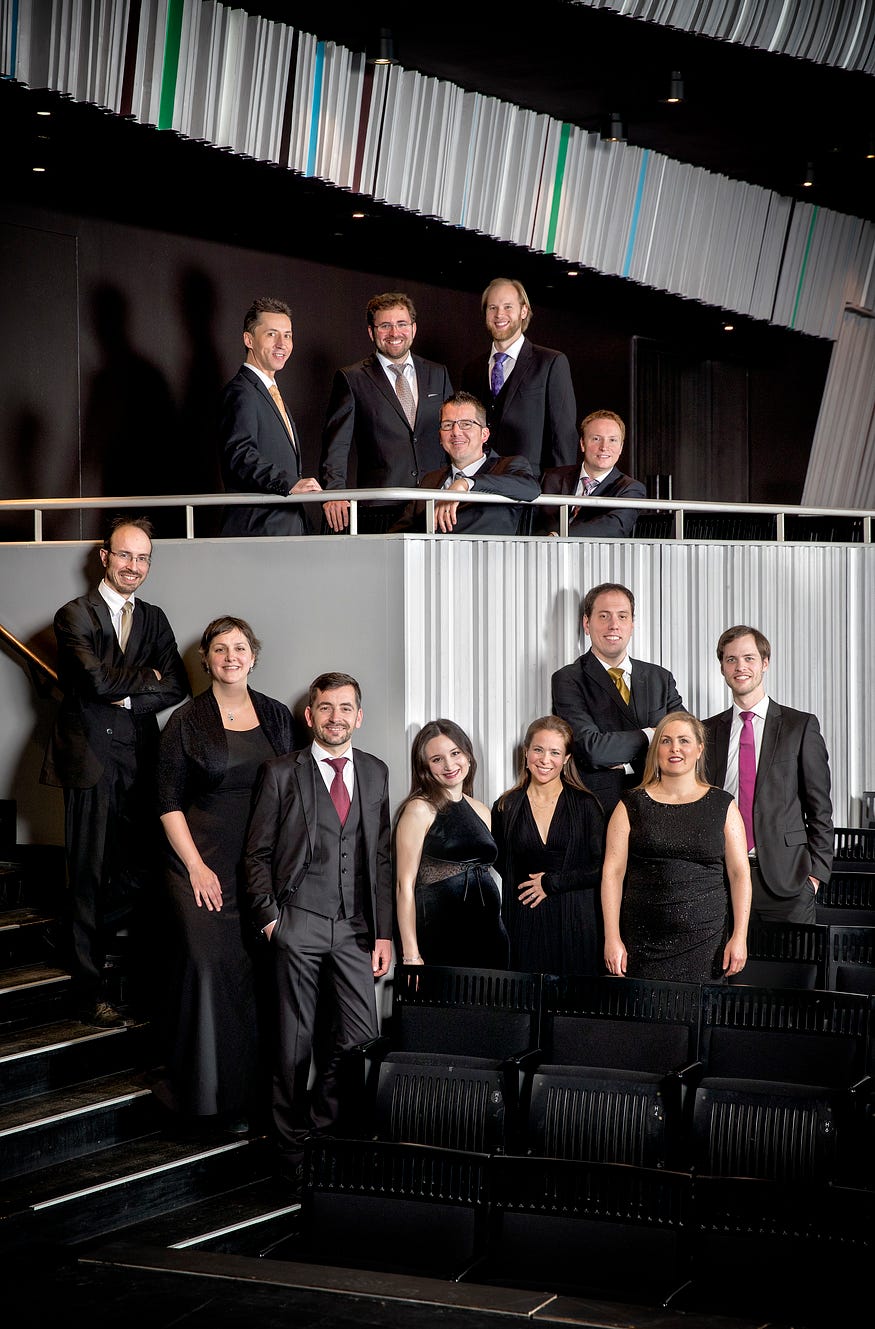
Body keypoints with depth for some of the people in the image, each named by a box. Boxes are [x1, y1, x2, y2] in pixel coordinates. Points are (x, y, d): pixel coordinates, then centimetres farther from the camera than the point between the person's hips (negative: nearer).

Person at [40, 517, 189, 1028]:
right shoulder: (75, 616, -1)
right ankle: (90, 990, 8)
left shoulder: (155, 618, 15)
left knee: (147, 869, 0)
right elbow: (98, 680, -16)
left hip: (141, 758, 4)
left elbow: (178, 686, 4)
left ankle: (149, 979, 13)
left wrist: (126, 696, -10)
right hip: (92, 755, -4)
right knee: (90, 873, 1)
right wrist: (148, 677, -2)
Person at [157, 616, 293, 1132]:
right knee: (210, 966, -10)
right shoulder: (187, 721, 1)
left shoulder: (277, 716, 10)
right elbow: (169, 800, -1)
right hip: (205, 864, -3)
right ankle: (210, 1092, 0)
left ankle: (253, 1091, 10)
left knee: (261, 970, 0)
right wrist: (195, 866, -10)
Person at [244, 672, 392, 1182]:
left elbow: (382, 858, 12)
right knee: (296, 1040, 3)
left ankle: (323, 1128, 17)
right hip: (298, 924, -3)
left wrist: (384, 932, 7)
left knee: (360, 1040, -2)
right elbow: (258, 852, 4)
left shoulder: (375, 773, 13)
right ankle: (293, 1145, 15)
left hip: (355, 928, 3)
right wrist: (268, 917, -7)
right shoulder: (281, 773, 3)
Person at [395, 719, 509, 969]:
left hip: (489, 937, 6)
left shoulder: (481, 811, 15)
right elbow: (405, 885, -9)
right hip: (439, 937, -6)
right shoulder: (420, 809, -4)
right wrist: (410, 955, -16)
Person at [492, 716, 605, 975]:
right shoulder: (506, 808, 8)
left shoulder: (585, 805, 3)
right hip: (524, 924, 1)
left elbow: (601, 868, -3)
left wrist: (550, 883, -6)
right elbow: (502, 866, 13)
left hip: (575, 924, -1)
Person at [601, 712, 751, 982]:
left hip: (706, 940, 0)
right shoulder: (632, 806, 6)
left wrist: (739, 937, -3)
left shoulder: (722, 805, 7)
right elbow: (612, 872, 3)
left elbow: (740, 874, 5)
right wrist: (612, 938, -5)